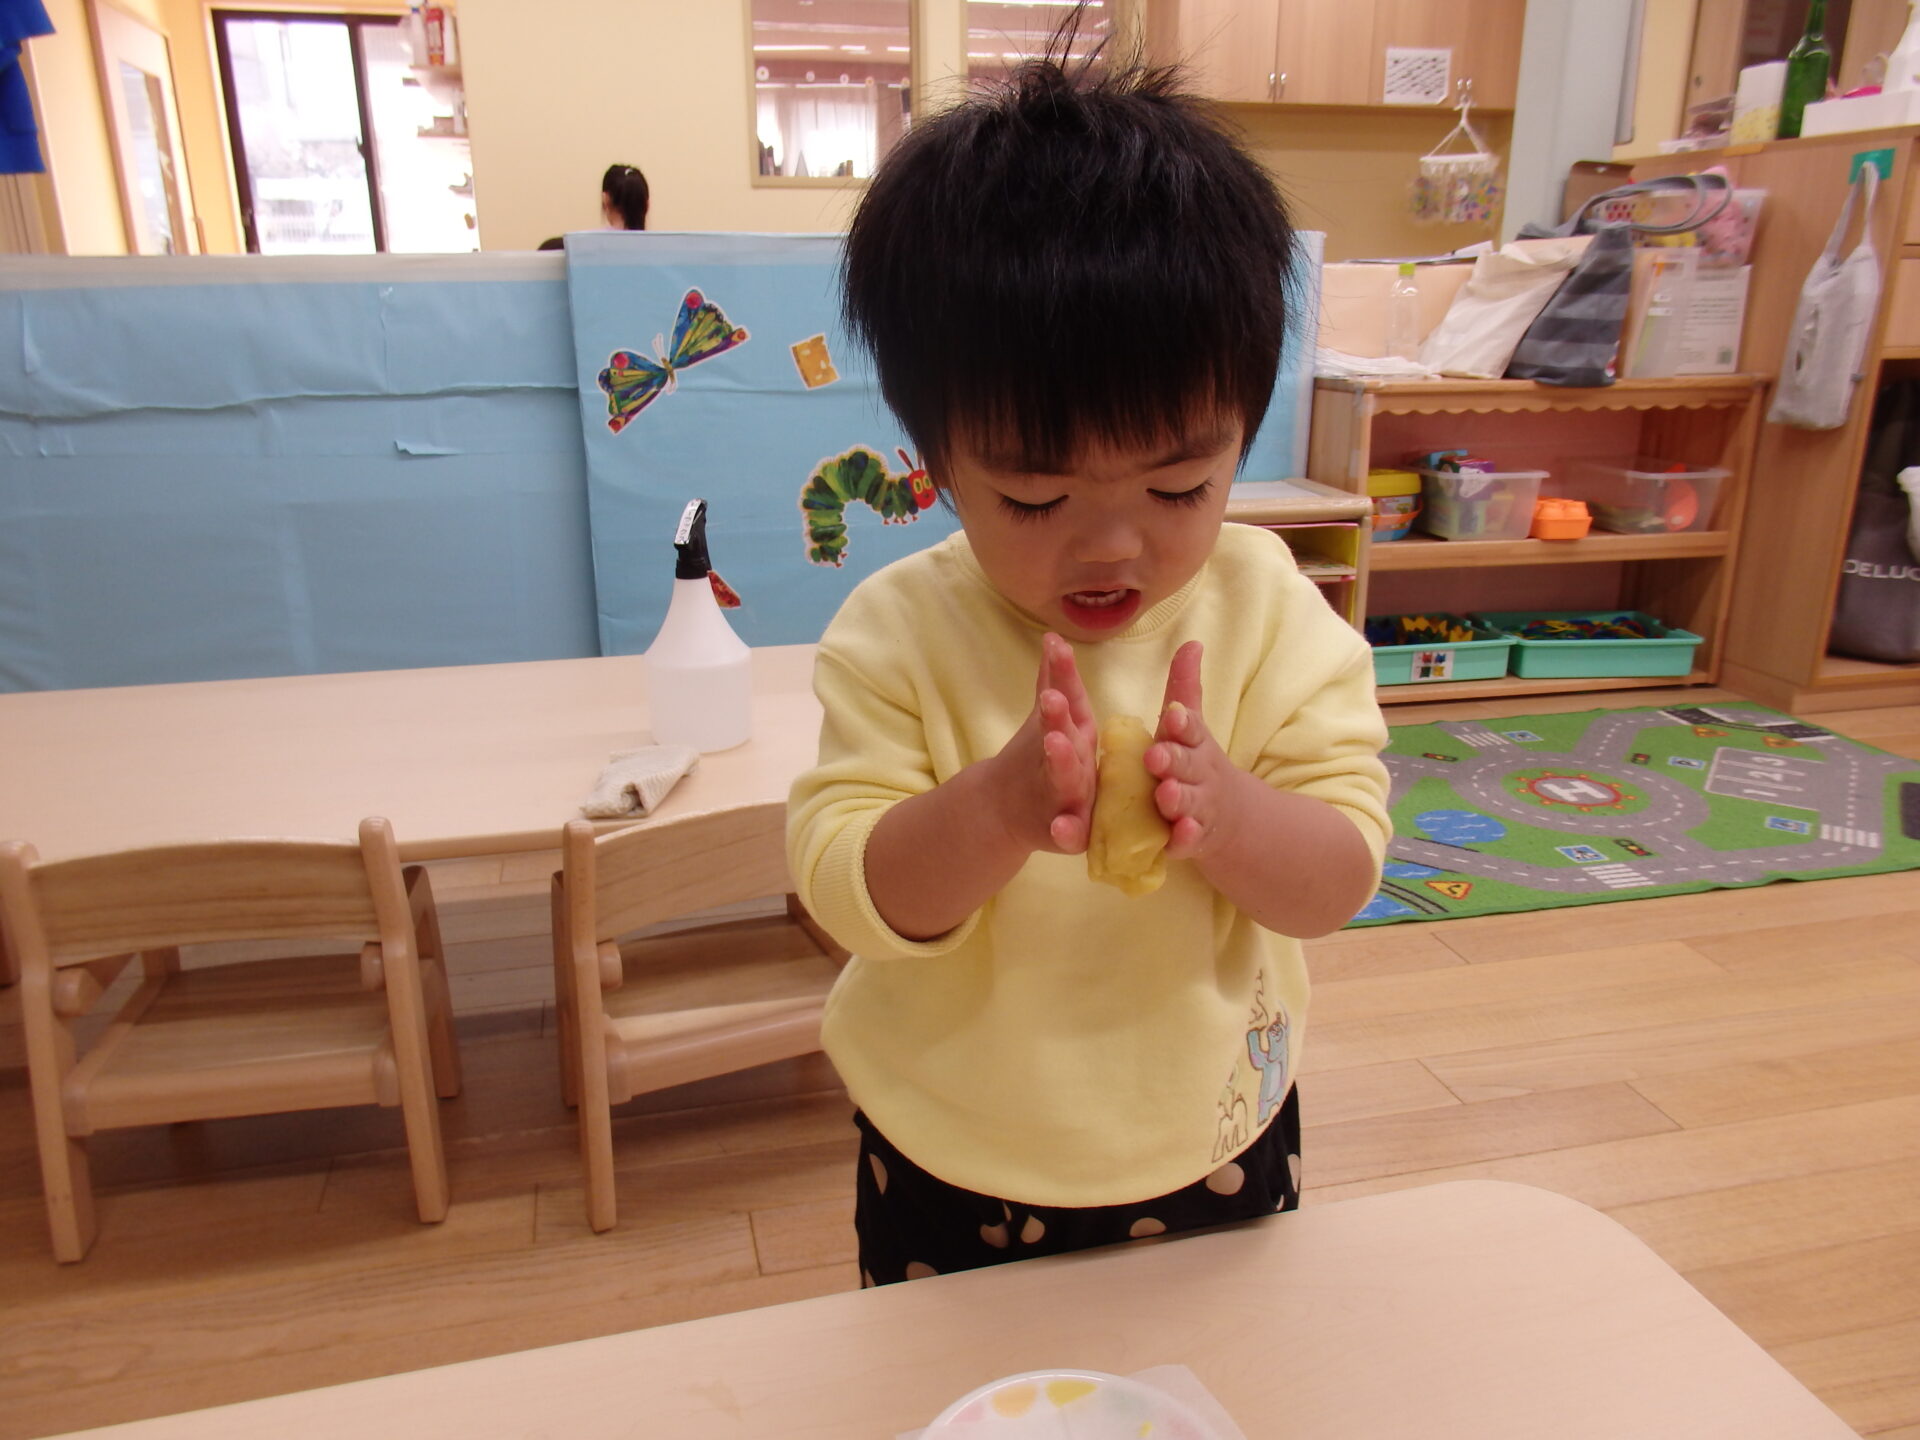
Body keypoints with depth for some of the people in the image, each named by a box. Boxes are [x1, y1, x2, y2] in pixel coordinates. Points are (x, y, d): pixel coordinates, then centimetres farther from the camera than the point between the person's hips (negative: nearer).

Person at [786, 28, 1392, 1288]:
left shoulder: (1270, 610, -15)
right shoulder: (898, 633, -19)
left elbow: (1339, 880, -17)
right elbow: (847, 893, -22)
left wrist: (1223, 810, -40)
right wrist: (997, 806, -42)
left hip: (1215, 1152, 1)